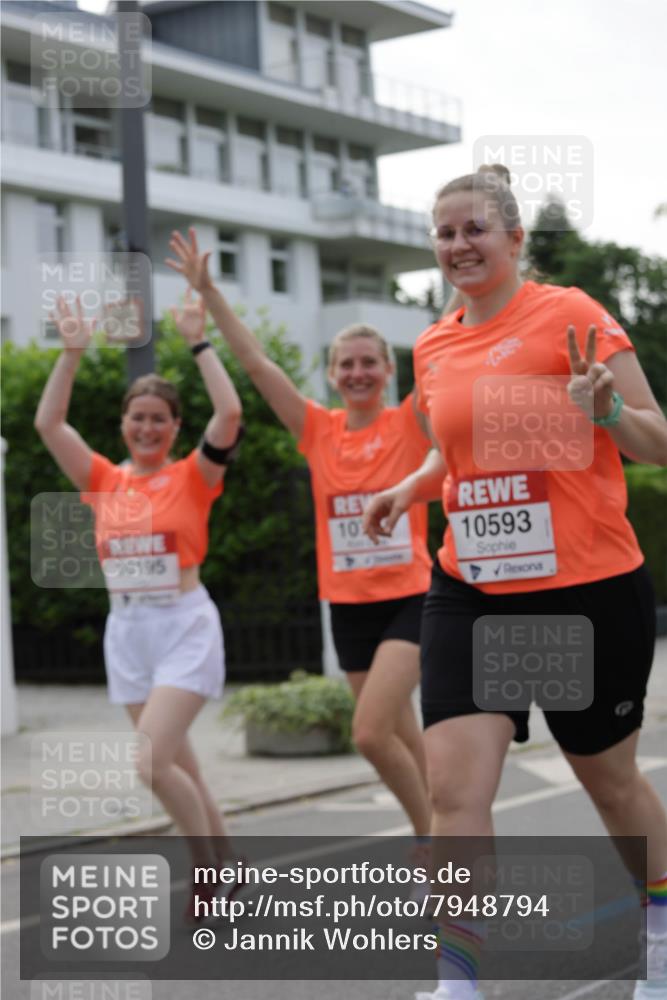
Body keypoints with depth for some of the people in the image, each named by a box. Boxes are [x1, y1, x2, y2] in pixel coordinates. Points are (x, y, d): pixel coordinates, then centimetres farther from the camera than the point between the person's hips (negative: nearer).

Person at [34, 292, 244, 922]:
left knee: (152, 762, -17)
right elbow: (48, 423, 0)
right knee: (175, 765, 10)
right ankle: (225, 862, 25)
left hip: (185, 627, -5)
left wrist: (198, 343, -13)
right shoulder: (104, 480, 8)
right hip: (126, 630, 5)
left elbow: (229, 413, -16)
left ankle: (207, 862, 3)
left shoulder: (193, 477, -2)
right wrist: (72, 351, -3)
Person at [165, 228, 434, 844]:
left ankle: (429, 835, 4)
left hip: (408, 599, -4)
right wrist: (208, 292, -3)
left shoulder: (410, 424, -4)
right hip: (348, 603, 4)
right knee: (402, 735, 13)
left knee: (371, 732, -17)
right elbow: (256, 362, 1)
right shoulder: (318, 430, 4)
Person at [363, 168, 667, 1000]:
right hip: (471, 594, 4)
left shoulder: (568, 314, -9)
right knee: (453, 786, -12)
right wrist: (410, 488, 8)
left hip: (589, 589, -4)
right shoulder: (434, 347, 8)